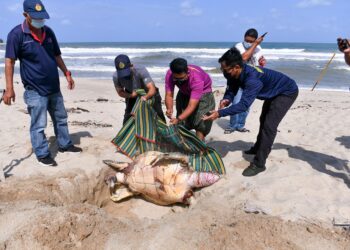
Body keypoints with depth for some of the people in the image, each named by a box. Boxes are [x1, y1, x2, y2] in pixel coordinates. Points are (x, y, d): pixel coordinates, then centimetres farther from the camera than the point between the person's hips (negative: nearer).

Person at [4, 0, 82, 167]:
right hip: (35, 90, -6)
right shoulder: (16, 34, -11)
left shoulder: (48, 32, 6)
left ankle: (64, 145, 33)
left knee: (61, 118, 17)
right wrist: (9, 88, -18)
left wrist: (67, 74, 13)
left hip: (54, 87, 6)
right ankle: (42, 155, 15)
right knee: (38, 125, 1)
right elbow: (9, 61, -13)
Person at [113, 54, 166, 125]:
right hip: (132, 97, 3)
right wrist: (130, 95, -31)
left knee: (159, 118, -5)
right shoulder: (116, 76, -25)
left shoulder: (140, 70, -37)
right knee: (127, 122, -4)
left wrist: (145, 97, -63)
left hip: (149, 94, -2)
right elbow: (120, 92, -9)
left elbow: (152, 89, -41)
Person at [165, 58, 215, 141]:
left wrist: (178, 119, -56)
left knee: (200, 122, -15)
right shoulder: (169, 75, -30)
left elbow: (192, 105, -45)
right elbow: (169, 95, -30)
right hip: (184, 93, 4)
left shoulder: (197, 78, -42)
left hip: (203, 93, -4)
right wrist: (169, 109, -50)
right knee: (183, 122, 2)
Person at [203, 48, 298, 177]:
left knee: (269, 125, -18)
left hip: (288, 92, -9)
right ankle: (259, 147, 46)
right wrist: (226, 99, -33)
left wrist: (220, 113, -53)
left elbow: (244, 104, -47)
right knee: (264, 120, 24)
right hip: (273, 92, 9)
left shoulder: (252, 78, -42)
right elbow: (231, 90, -8)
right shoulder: (234, 74, -17)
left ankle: (259, 164, -11)